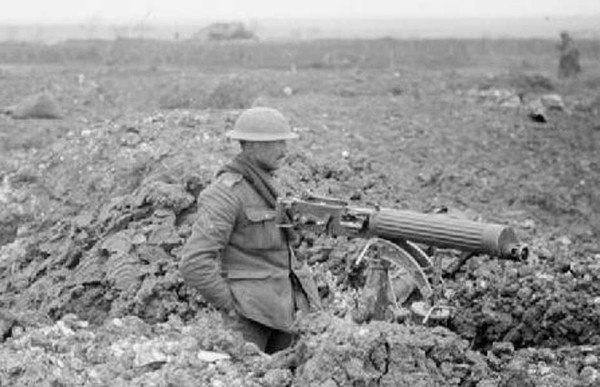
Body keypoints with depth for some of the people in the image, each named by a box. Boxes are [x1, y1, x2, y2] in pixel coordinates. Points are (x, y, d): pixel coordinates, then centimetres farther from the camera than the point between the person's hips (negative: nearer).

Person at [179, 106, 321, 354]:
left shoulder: (261, 183, 11)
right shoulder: (226, 192, -16)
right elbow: (194, 264, -23)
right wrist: (229, 307, -15)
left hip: (281, 304, 8)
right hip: (249, 311, -8)